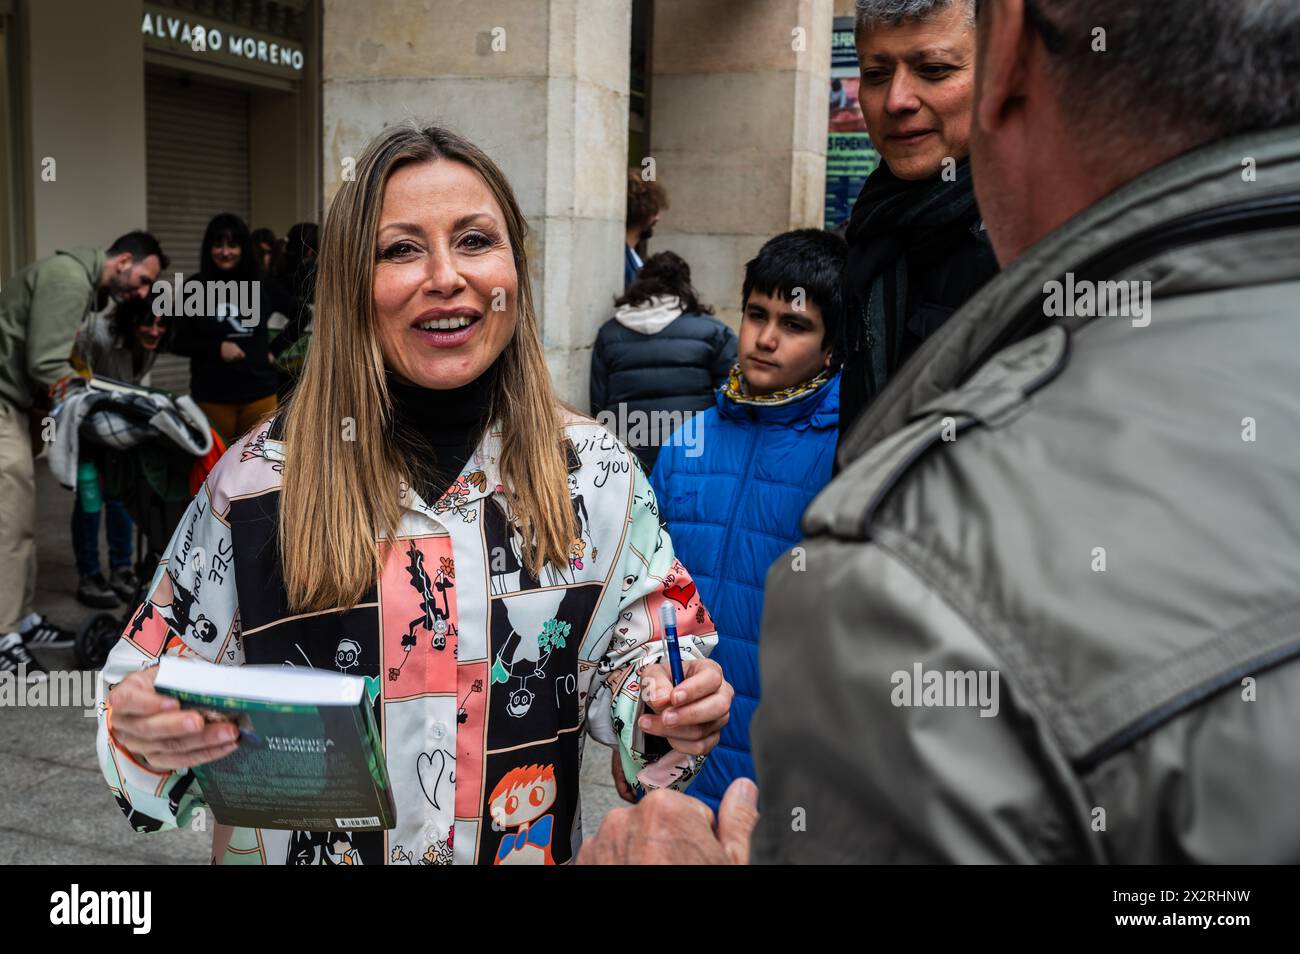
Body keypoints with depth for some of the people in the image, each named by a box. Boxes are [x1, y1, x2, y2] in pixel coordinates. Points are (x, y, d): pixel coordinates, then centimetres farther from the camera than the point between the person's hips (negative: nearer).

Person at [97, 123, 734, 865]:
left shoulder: (596, 475, -10)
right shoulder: (256, 485, -14)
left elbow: (628, 661, 0)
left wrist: (668, 717, -20)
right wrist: (145, 738, -26)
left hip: (535, 844, 1)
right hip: (303, 838, 0)